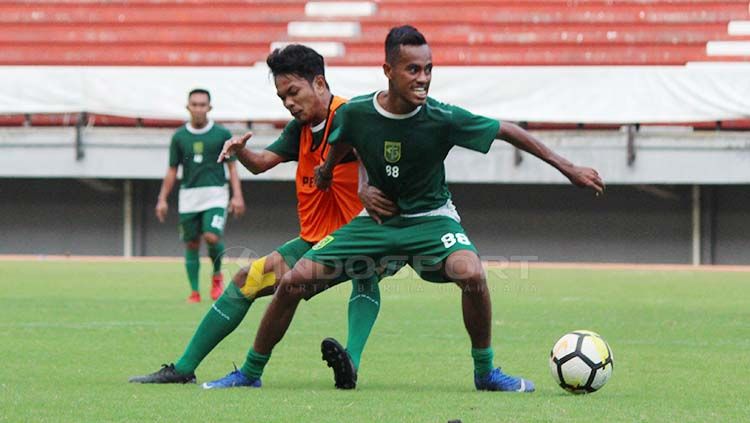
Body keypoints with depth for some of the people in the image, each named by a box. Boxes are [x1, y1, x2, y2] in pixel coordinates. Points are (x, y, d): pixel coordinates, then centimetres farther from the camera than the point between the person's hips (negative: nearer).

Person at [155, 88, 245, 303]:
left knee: (212, 237, -20)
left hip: (215, 195, -2)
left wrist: (237, 196, -7)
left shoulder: (222, 134, 2)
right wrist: (162, 199, 5)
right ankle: (194, 291, 10)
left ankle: (217, 275, 6)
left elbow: (232, 166, 3)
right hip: (189, 196, 2)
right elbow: (172, 171, 11)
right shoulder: (179, 137, 6)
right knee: (191, 244, 2)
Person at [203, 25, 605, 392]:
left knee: (471, 272, -33)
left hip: (430, 217, -2)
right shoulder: (356, 113, -17)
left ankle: (485, 372, -11)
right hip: (377, 219, 2)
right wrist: (326, 173, 21)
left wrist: (567, 167, -9)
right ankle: (251, 372, 9)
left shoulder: (443, 119, -22)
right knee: (294, 281, -10)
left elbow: (507, 131, -11)